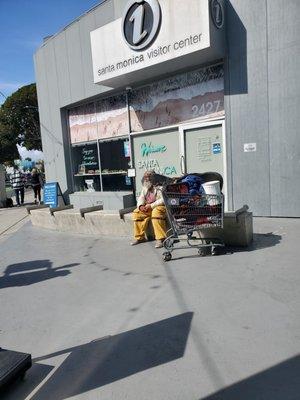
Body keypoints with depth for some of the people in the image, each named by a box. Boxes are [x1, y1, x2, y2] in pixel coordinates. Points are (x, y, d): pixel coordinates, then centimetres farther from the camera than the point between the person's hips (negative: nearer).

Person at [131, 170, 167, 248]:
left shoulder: (160, 187, -12)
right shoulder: (145, 188, 13)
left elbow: (163, 200, -22)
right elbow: (141, 198, 11)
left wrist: (151, 205, -27)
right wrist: (140, 205, -13)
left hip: (159, 206, -8)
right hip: (148, 208, 8)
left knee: (156, 212, -39)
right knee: (136, 213, -9)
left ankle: (160, 239, -35)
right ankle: (140, 237, 1)